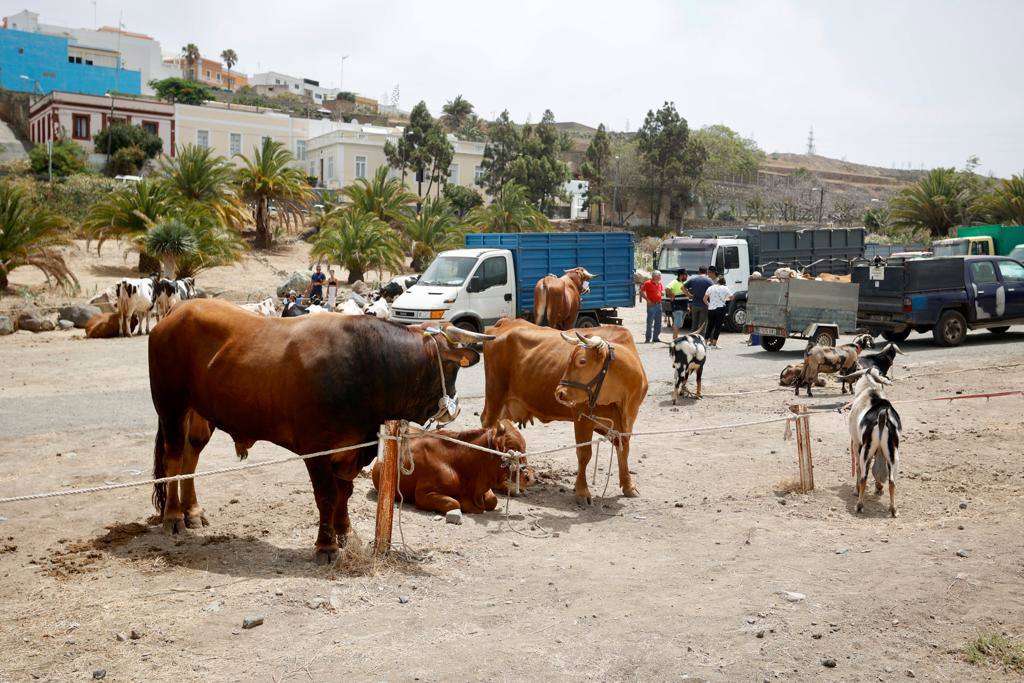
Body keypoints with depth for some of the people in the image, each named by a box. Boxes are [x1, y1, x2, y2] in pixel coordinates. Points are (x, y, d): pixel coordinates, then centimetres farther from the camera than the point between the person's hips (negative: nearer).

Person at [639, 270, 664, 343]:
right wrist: (647, 299, -14)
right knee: (650, 322, -7)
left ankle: (656, 337, 19)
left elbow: (663, 291, 26)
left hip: (659, 304, 7)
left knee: (658, 322, 10)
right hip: (652, 305, -7)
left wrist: (663, 293, 1)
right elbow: (641, 292, -9)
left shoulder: (660, 284, 13)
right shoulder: (648, 283, -8)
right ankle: (648, 338, -4)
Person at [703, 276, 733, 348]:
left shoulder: (710, 288, 6)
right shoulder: (725, 288, 0)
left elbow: (705, 299, 1)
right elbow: (731, 297, 3)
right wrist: (726, 299, 22)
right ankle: (714, 343, -4)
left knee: (710, 326, 13)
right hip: (720, 309, -3)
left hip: (711, 309, 3)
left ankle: (707, 341, 15)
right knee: (718, 326, 0)